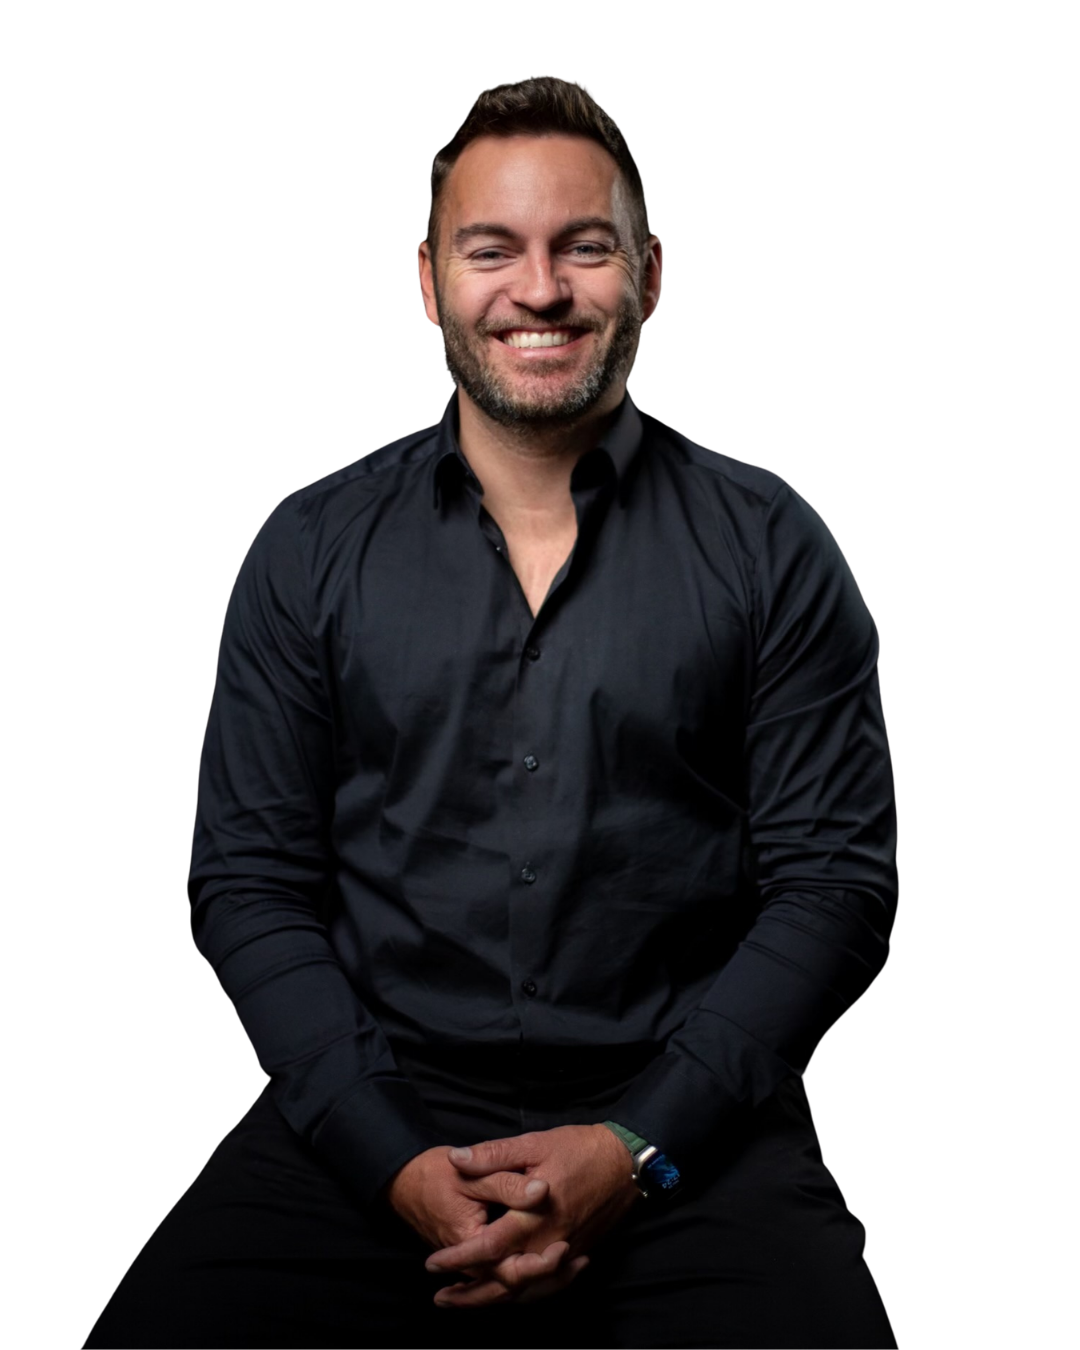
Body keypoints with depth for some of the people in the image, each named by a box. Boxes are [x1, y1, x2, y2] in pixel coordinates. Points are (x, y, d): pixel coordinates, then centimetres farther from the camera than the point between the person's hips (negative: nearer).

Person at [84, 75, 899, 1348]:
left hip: (685, 1120, 0)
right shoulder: (309, 549, 5)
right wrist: (391, 1158, -9)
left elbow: (833, 880, -1)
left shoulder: (771, 548, 1)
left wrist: (638, 1146, -12)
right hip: (369, 1114, 1)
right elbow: (249, 879, 3)